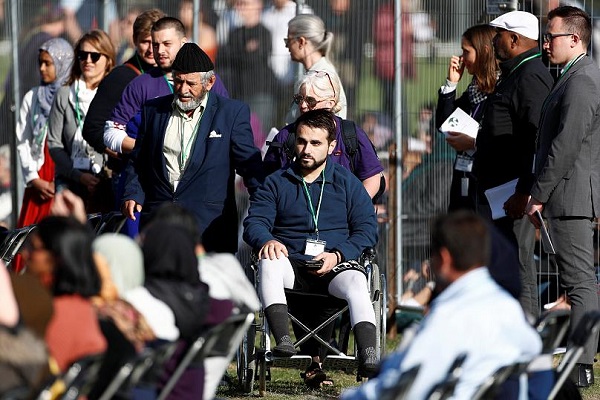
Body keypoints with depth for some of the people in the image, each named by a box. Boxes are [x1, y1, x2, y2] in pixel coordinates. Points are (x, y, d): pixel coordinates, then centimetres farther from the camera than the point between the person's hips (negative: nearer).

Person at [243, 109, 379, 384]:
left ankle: (368, 356, -49)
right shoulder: (277, 183, 17)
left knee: (356, 283, -34)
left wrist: (338, 255, -10)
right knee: (269, 263, -34)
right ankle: (283, 341, -44)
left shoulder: (347, 183, 15)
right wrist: (266, 241, -19)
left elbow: (367, 228, 8)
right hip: (292, 265, 1)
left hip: (335, 267, 0)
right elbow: (254, 222, 6)